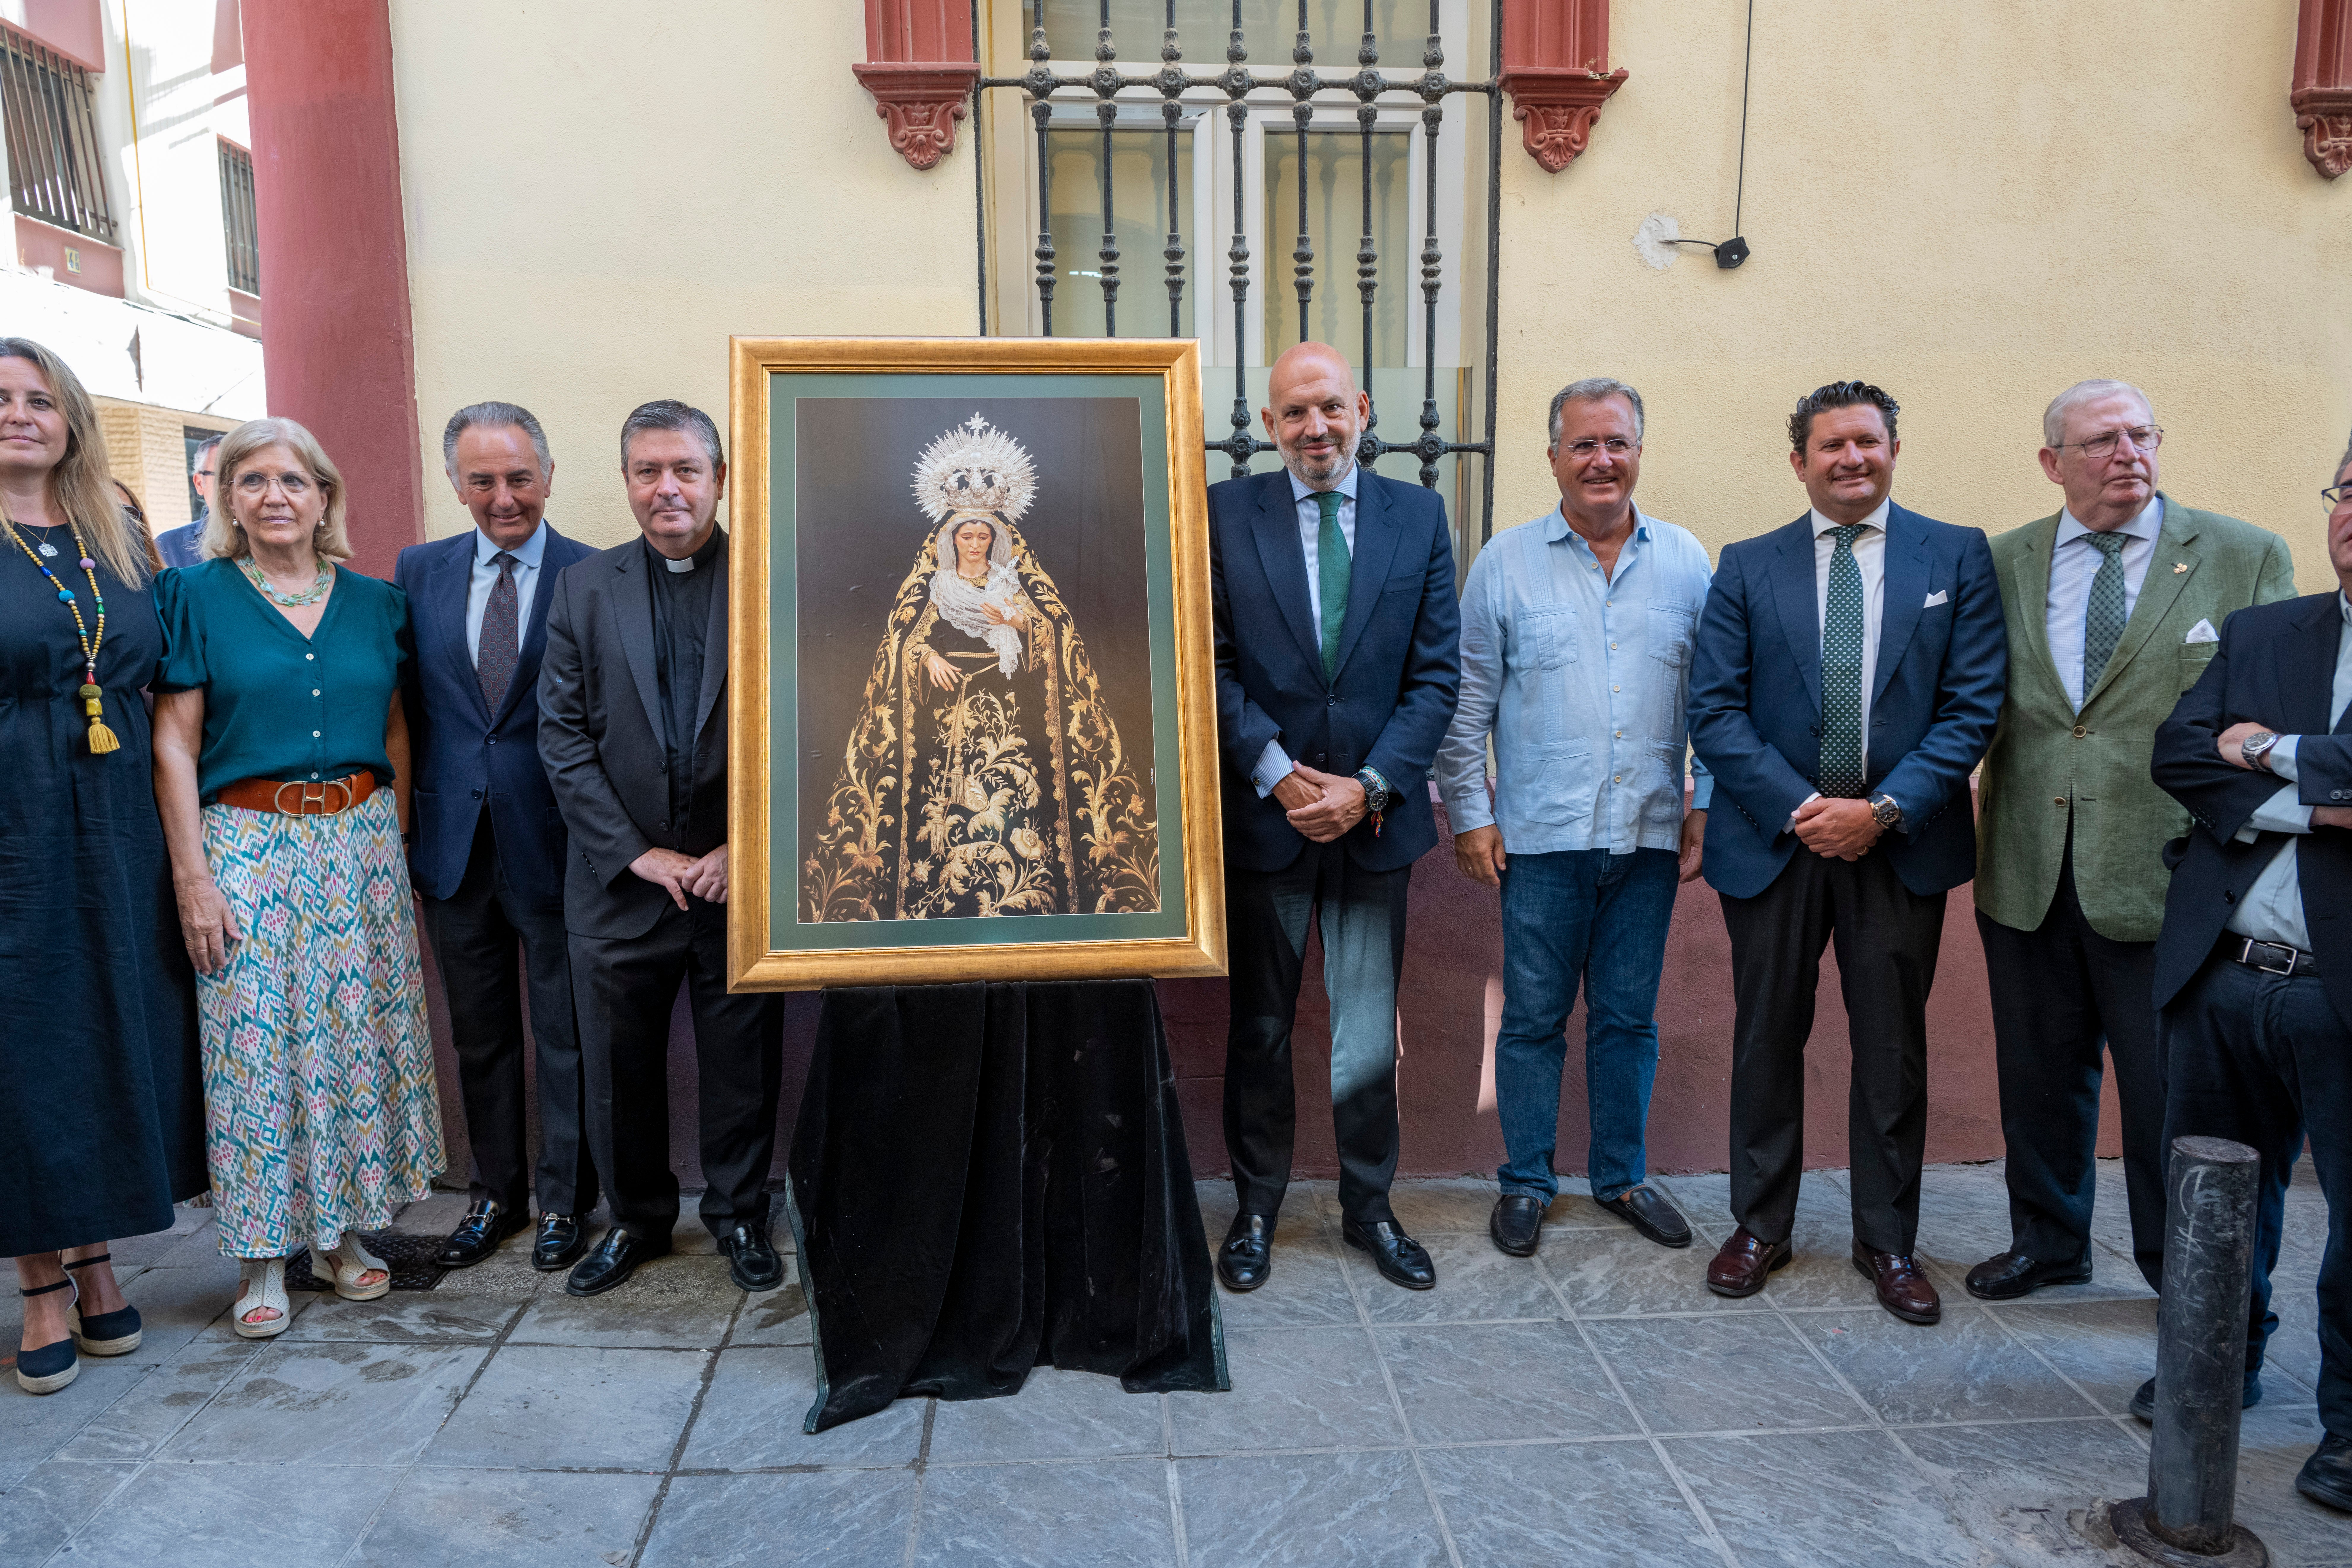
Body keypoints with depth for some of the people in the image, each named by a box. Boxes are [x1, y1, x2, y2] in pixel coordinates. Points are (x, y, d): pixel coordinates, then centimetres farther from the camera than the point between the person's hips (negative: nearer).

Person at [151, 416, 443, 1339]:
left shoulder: (373, 602, 8)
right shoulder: (198, 595, -1)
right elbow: (174, 744, -4)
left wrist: (399, 841, 5)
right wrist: (192, 877, -9)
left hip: (361, 842, 3)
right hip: (249, 846, -3)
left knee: (360, 1036, 7)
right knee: (256, 1043, 1)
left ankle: (342, 1230, 22)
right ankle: (265, 1256, 15)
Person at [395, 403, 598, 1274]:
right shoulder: (419, 571, 6)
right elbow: (406, 703, 9)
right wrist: (404, 818, 4)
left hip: (554, 842, -4)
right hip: (454, 840, 4)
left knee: (565, 1035, 8)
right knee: (479, 1034, 16)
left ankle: (564, 1199, 25)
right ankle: (495, 1191, 32)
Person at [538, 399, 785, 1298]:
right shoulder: (584, 588, 6)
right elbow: (563, 736, 1)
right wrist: (638, 854, -8)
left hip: (742, 877, -2)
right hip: (622, 881, 2)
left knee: (744, 1064, 9)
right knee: (618, 1068, 12)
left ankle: (739, 1214, 30)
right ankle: (637, 1219, 32)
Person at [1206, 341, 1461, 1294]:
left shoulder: (1419, 516, 5)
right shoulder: (1224, 513, 1)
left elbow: (1438, 673, 1)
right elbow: (1213, 667, -4)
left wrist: (1369, 785, -10)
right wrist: (1282, 776, -13)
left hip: (1376, 815, 1)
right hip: (1265, 814, -1)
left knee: (1371, 1035, 9)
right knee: (1259, 1028, 11)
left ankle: (1369, 1208, 28)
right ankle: (1256, 1207, 28)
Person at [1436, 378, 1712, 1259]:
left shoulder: (1686, 563, 6)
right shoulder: (1505, 565, 1)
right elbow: (1466, 704, 1)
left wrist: (1706, 807, 4)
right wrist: (1470, 816, -3)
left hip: (1650, 833, 2)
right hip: (1541, 834, -2)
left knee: (1628, 1017, 12)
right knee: (1533, 1017, 7)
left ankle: (1622, 1176, 28)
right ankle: (1526, 1182, 22)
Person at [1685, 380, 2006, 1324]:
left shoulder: (1957, 558, 3)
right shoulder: (1749, 567, 4)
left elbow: (1973, 706, -3)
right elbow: (1715, 711, -3)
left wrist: (1885, 808, -14)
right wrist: (1800, 807, -14)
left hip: (1902, 844, 0)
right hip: (1773, 840, 1)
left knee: (1893, 1050, 9)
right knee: (1767, 1040, 10)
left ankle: (1888, 1241, 25)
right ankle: (1760, 1226, 25)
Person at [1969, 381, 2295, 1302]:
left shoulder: (2246, 557, 0)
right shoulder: (2001, 565, 6)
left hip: (2164, 877, -2)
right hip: (2028, 873, 3)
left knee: (2170, 1087, 8)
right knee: (2040, 1076, 16)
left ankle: (2179, 1268, 29)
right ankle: (2048, 1243, 36)